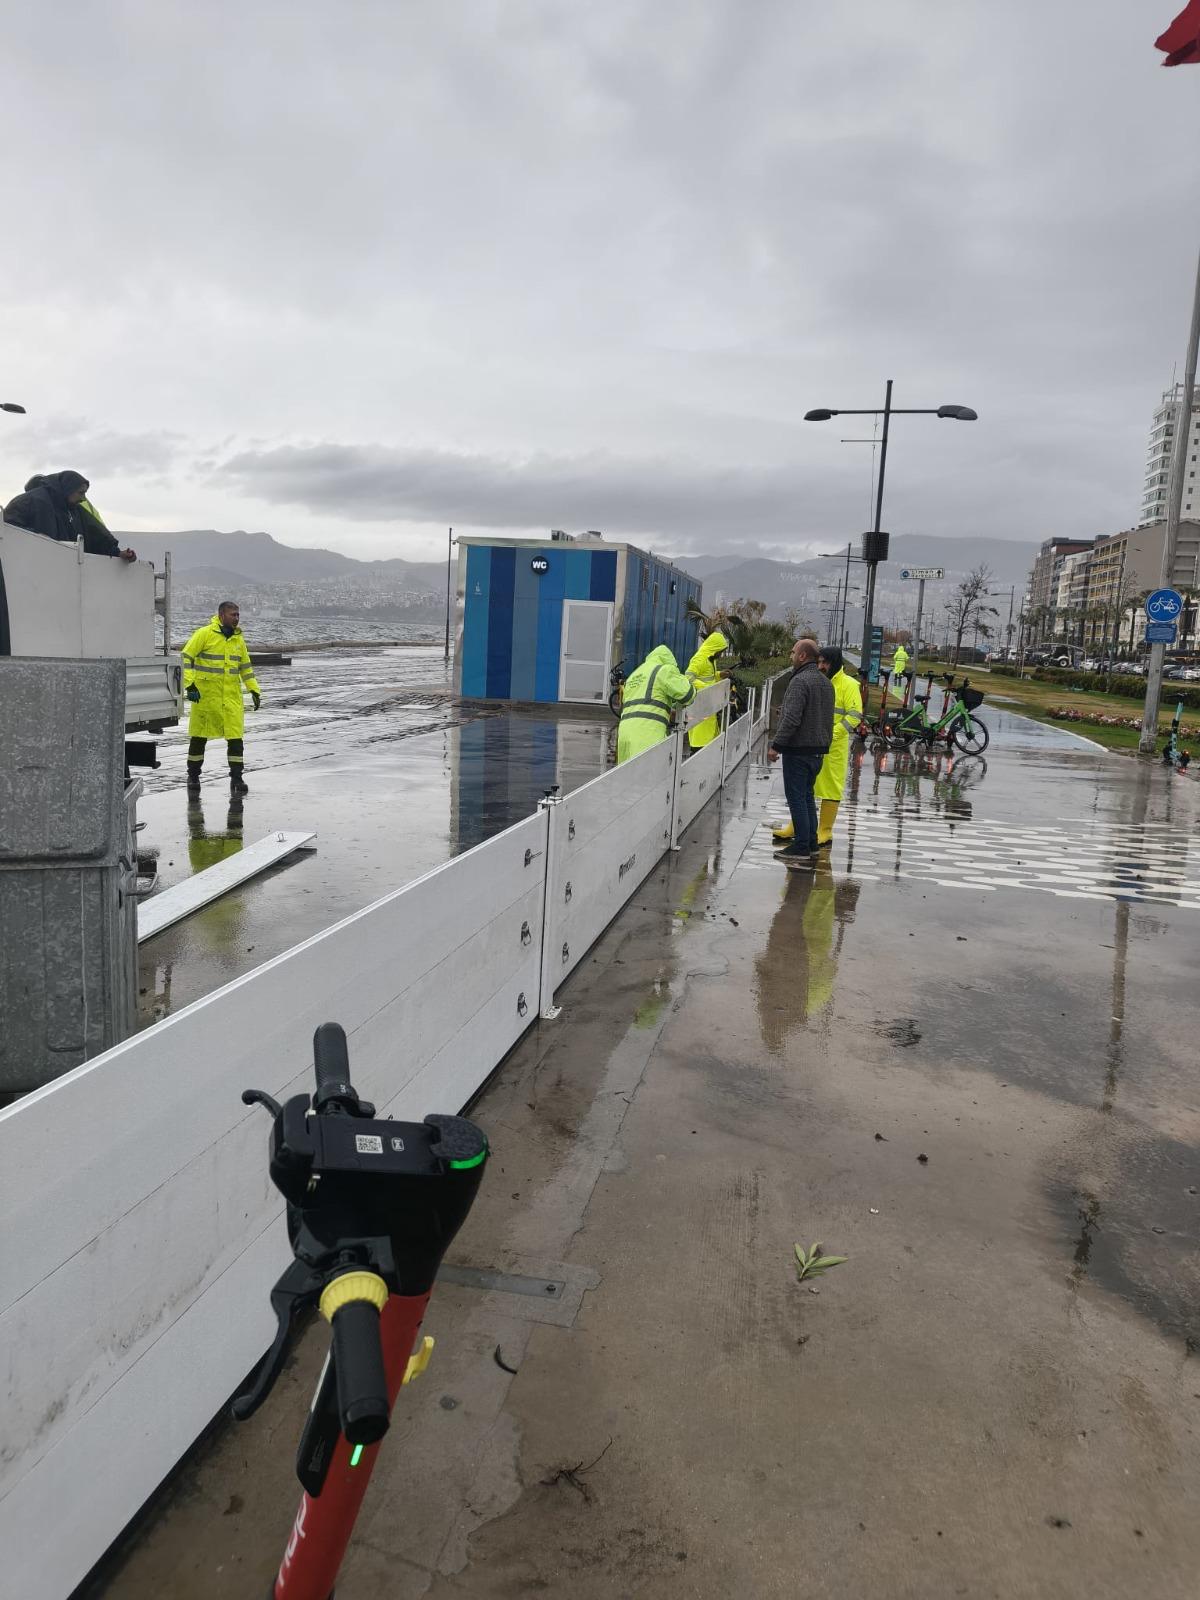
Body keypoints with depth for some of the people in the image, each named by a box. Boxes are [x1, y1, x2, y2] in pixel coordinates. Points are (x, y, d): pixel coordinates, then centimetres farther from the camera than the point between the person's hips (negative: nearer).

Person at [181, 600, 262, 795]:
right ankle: (193, 777, 20)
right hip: (205, 695, -4)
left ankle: (237, 778, 3)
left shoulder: (238, 638, 10)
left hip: (232, 696, 4)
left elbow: (245, 666, 19)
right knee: (199, 737, 6)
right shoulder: (204, 634, -7)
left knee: (235, 736, -4)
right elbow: (186, 658, -8)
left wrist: (254, 690, 13)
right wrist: (189, 684, -17)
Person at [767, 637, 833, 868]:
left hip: (798, 749, -9)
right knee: (807, 797, 17)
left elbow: (791, 719, -23)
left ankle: (801, 849, -3)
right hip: (818, 750, 9)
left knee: (797, 798, -4)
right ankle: (810, 845, 21)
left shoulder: (801, 681, -17)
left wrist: (776, 745, -18)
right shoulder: (826, 682, 13)